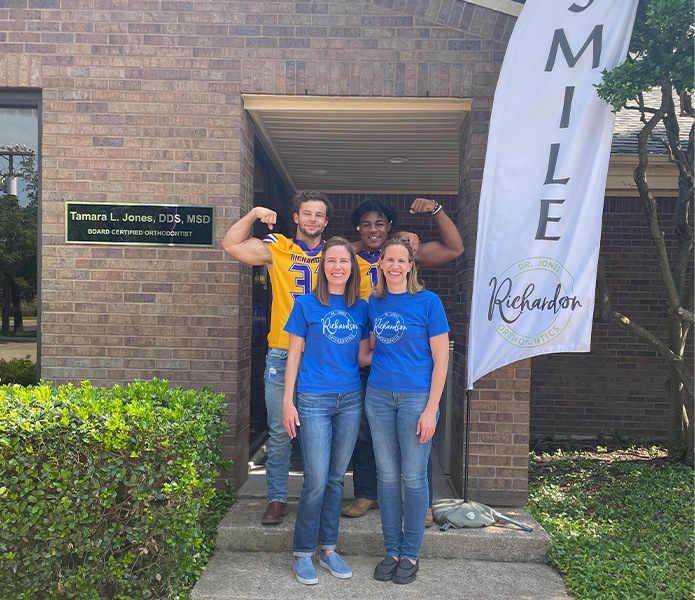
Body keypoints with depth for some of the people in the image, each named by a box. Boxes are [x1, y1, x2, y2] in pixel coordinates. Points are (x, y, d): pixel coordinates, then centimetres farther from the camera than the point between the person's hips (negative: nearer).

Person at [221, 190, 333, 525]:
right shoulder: (277, 249, 4)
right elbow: (231, 244, 2)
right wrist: (254, 214, -4)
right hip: (282, 353, -1)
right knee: (280, 432, 4)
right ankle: (277, 499, 17)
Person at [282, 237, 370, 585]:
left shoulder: (361, 308, 7)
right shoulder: (306, 304, -1)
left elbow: (364, 355, 11)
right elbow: (294, 354, 0)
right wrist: (288, 401, -5)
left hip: (351, 399, 4)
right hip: (314, 400, -3)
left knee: (336, 478, 12)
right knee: (316, 480, -4)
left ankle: (328, 549, 25)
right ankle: (303, 553, 15)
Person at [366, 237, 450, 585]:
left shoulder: (428, 301, -6)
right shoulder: (374, 303, 7)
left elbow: (441, 359, -7)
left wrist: (431, 410, -12)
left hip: (416, 396, -4)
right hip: (379, 395, 4)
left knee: (413, 476, 4)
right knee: (387, 475, 10)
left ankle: (411, 553, 21)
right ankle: (391, 550, 24)